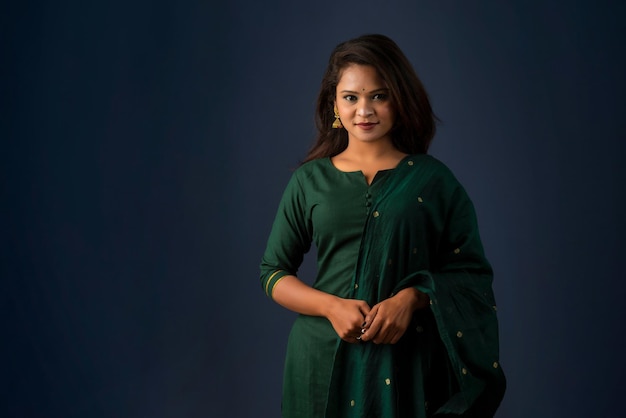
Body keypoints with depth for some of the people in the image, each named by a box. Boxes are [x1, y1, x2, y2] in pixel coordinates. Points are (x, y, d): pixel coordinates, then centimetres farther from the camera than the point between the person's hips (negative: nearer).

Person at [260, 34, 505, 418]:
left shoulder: (433, 180, 0)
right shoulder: (310, 180, 3)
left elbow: (472, 273, 0)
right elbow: (273, 273, 4)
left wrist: (412, 297, -17)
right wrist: (332, 306, -12)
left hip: (407, 360, -1)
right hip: (324, 358, 1)